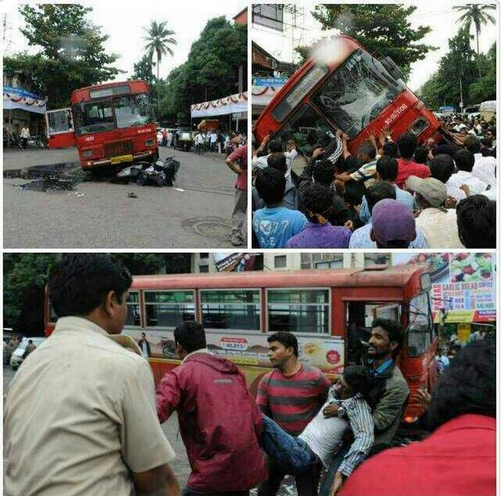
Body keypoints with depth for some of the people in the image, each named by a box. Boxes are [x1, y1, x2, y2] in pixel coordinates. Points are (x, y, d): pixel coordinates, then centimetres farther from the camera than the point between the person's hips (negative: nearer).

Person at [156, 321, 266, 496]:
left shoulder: (180, 375, -4)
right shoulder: (233, 371, 13)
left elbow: (154, 415, -20)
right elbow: (257, 420, 13)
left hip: (214, 471, -6)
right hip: (248, 468, 7)